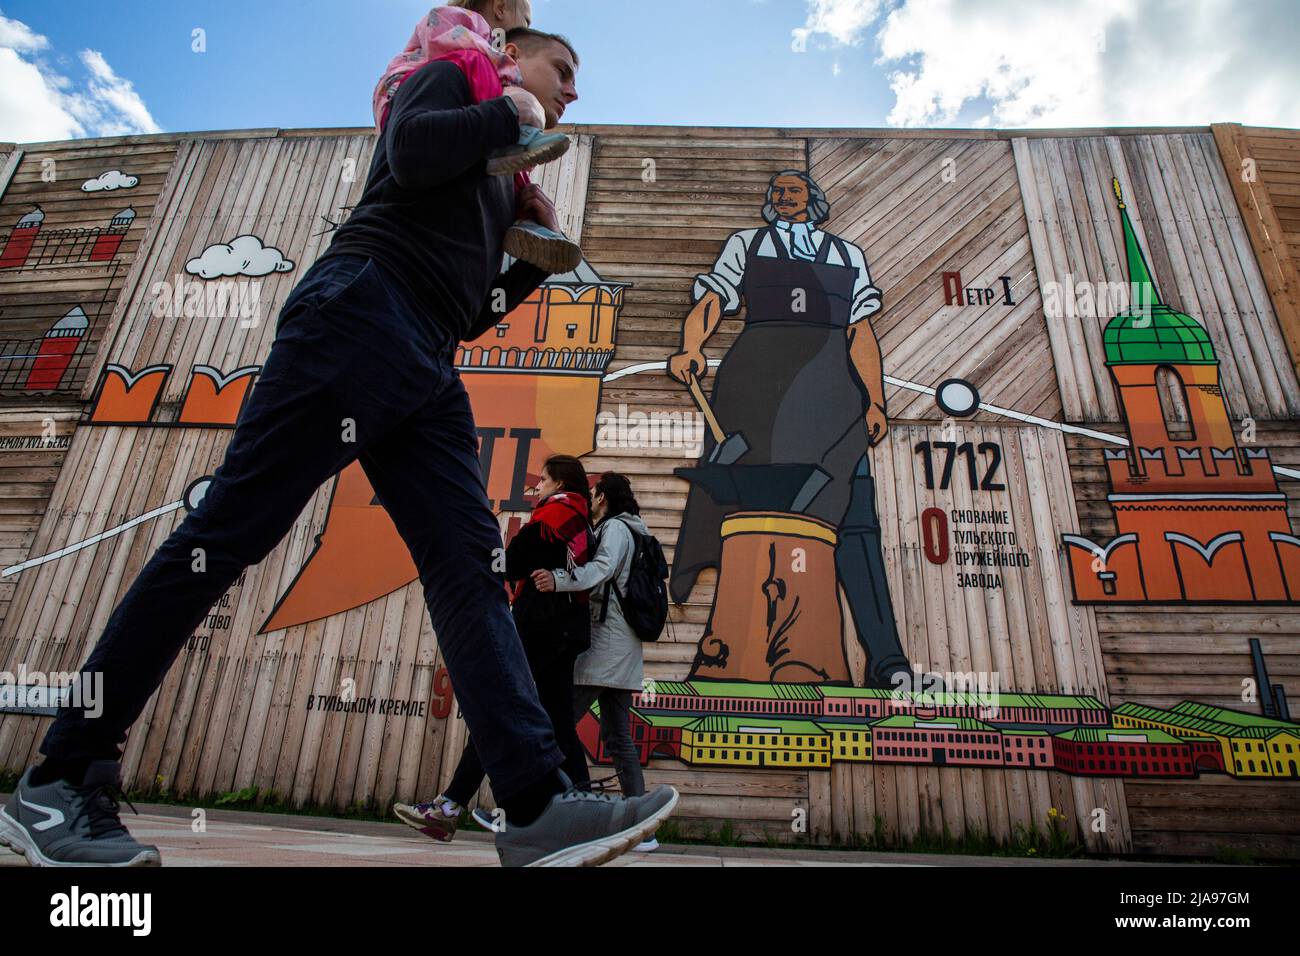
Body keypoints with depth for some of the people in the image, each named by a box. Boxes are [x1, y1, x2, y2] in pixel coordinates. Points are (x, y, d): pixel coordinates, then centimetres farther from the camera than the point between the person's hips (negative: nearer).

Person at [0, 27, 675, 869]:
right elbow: (411, 154, -8)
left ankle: (539, 810, -13)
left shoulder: (503, 187, 34)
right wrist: (512, 114, 6)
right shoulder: (452, 79, 17)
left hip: (428, 370, 8)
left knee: (471, 566, -9)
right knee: (228, 531, -11)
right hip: (359, 313, -7)